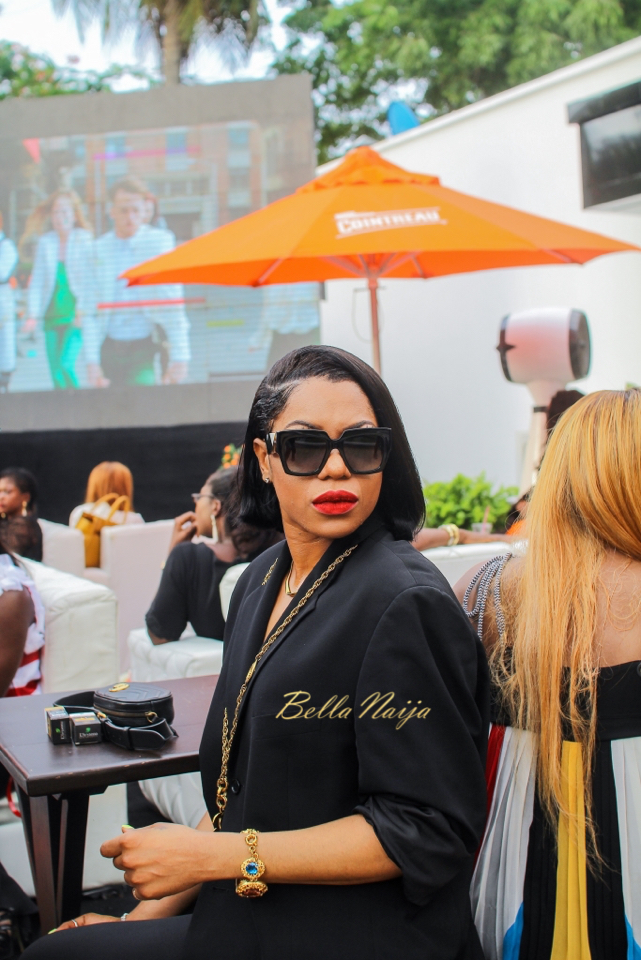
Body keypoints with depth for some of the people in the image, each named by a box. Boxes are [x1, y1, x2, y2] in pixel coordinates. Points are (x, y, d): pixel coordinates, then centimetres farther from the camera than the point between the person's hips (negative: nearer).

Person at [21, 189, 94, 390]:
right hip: (52, 316, 4)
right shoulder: (45, 242, 6)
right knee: (56, 373, 5)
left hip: (75, 315, -4)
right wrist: (33, 315, 1)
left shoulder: (86, 240, -5)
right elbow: (37, 281, 8)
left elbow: (90, 280, -7)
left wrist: (83, 312, -13)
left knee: (66, 365, -17)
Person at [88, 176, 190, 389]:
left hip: (145, 347, -3)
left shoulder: (160, 241, -2)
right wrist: (92, 360, -1)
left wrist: (179, 357, -11)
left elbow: (172, 302, -5)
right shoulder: (99, 248, 5)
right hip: (110, 349, 3)